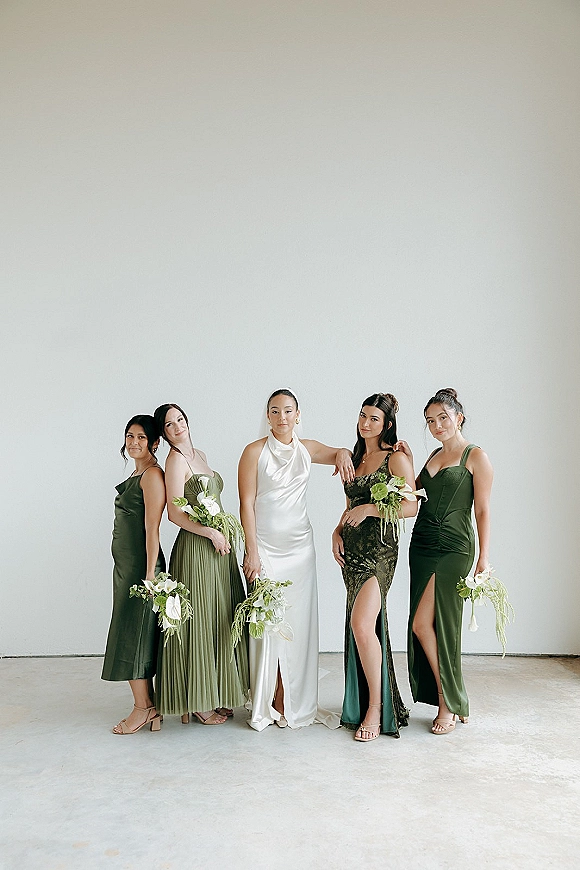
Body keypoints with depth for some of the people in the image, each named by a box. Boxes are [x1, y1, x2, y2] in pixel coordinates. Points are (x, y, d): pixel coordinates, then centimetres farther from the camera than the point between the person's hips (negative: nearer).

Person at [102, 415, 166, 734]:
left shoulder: (152, 475, -14)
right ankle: (148, 707, 21)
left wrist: (150, 575, -20)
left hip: (140, 564, -10)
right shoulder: (136, 474, 15)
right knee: (130, 636, 12)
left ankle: (143, 709, 11)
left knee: (133, 637, -2)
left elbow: (152, 528, -18)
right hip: (125, 564, 10)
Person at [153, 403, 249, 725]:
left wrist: (223, 535, 13)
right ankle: (197, 703, 12)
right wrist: (212, 533, -17)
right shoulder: (176, 459, -11)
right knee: (200, 621, -1)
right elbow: (175, 513, -17)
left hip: (218, 546, 9)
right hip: (196, 548, -9)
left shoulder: (200, 454, 14)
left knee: (220, 621, 13)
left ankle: (215, 696, 24)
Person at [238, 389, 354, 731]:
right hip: (265, 546, -3)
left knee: (299, 623, 5)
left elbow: (344, 454, 22)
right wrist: (252, 551, -11)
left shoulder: (308, 449, 7)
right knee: (268, 623, -2)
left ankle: (298, 702, 17)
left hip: (300, 545, 4)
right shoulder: (255, 452, -4)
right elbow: (247, 504, -7)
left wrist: (342, 454, -2)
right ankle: (269, 705, 11)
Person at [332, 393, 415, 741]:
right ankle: (361, 703, 21)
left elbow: (411, 506, -11)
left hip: (380, 548, -7)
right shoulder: (356, 457, 17)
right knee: (360, 626, 10)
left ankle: (376, 708, -3)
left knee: (362, 623, -18)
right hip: (352, 548, 7)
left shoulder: (397, 458, -5)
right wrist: (337, 531, 7)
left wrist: (370, 509, -16)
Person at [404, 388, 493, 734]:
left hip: (454, 549, -7)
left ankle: (450, 702, 7)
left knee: (422, 623, -10)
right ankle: (451, 698, 21)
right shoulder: (435, 455, 16)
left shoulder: (476, 456, -4)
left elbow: (483, 510, -7)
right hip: (422, 545, 7)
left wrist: (484, 558, -11)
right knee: (426, 626, 7)